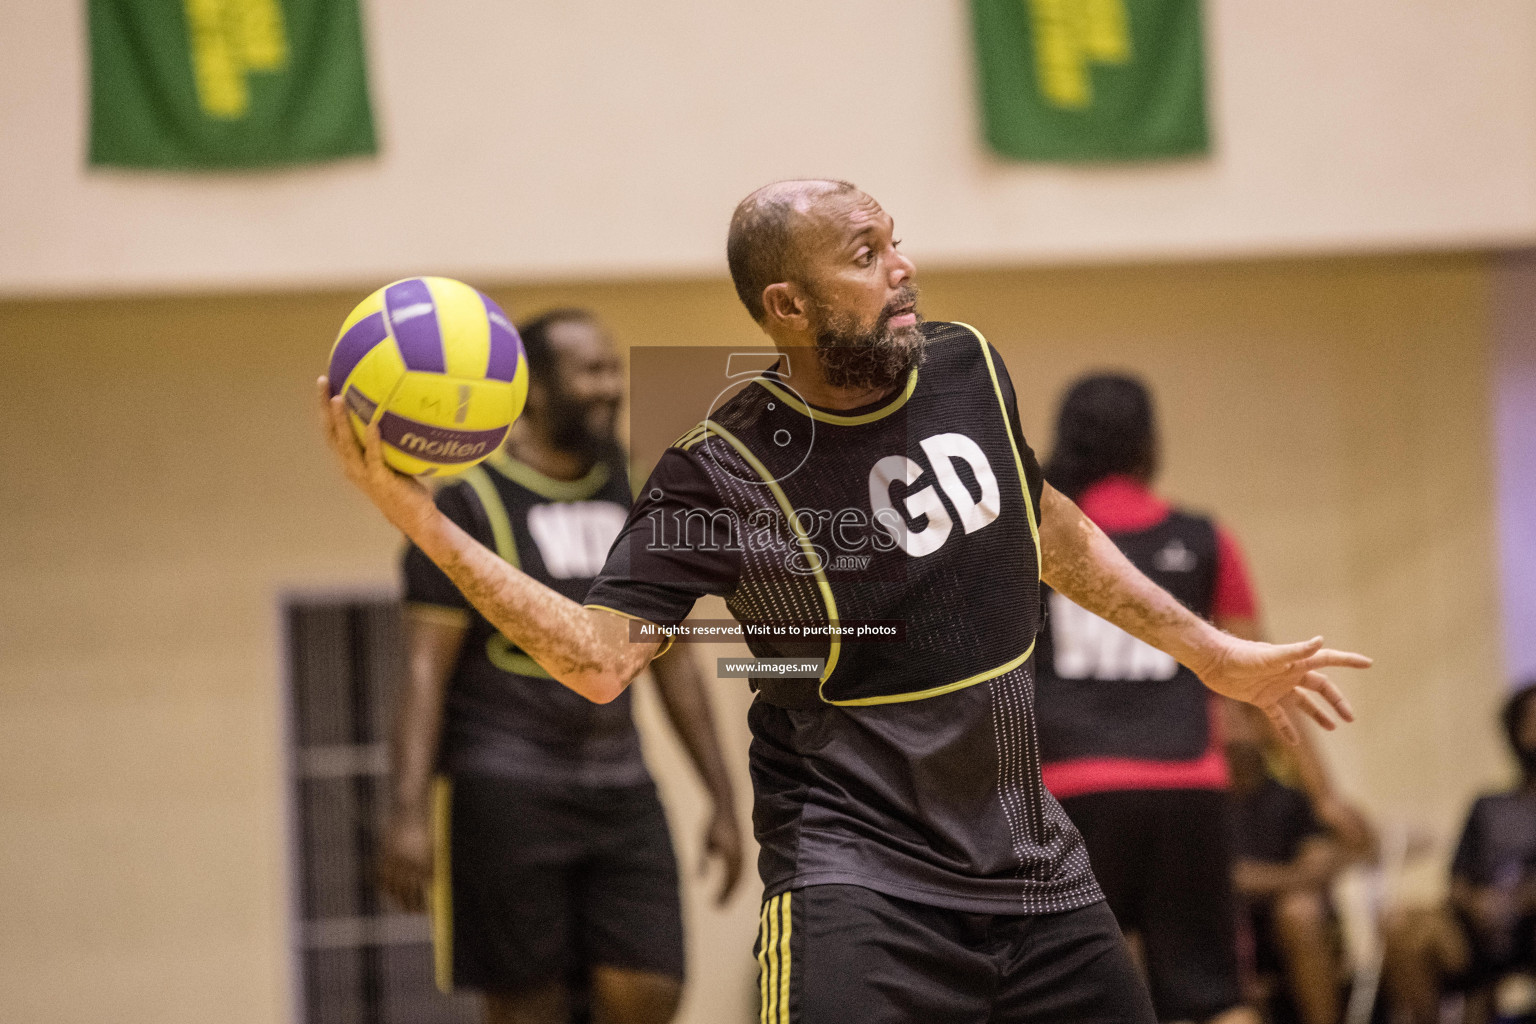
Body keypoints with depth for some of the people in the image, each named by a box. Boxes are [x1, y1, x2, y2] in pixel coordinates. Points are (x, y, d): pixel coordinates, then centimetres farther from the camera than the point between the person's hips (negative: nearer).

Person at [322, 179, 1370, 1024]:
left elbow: (1047, 525, 22)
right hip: (858, 872, -6)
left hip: (1032, 860, 6)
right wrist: (424, 524, -30)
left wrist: (1213, 652, 28)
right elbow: (602, 656, -19)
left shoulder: (968, 367, 3)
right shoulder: (724, 472, -13)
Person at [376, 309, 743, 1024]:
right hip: (506, 786, -5)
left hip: (618, 789, 5)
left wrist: (722, 800, 14)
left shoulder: (630, 493, 12)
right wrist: (408, 813, -21)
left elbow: (670, 657, 17)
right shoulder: (470, 499, -6)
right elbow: (426, 666, -11)